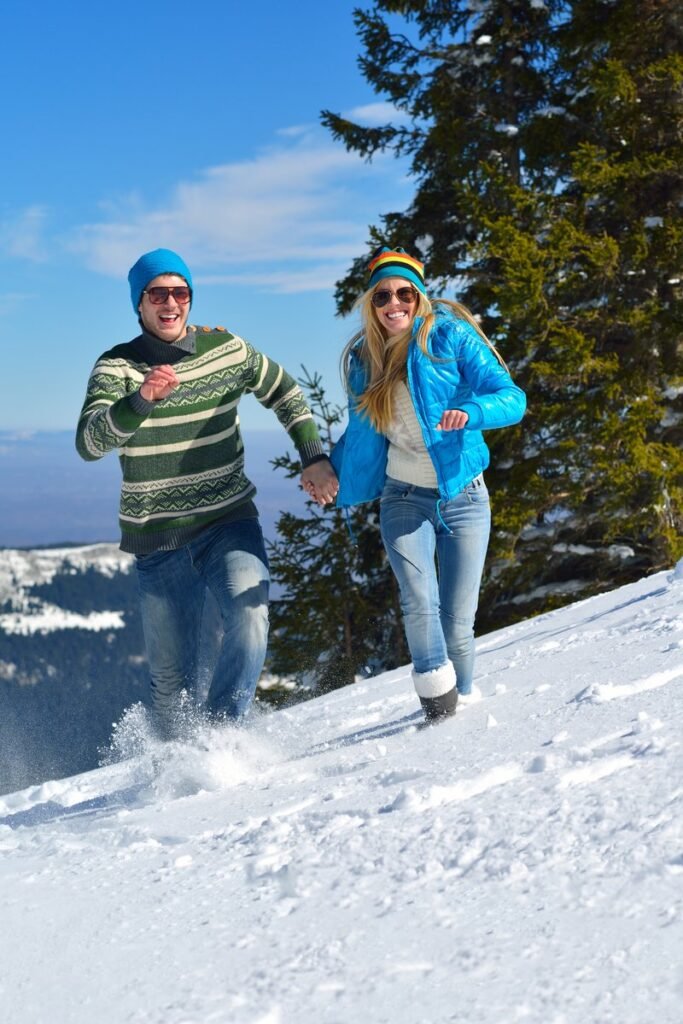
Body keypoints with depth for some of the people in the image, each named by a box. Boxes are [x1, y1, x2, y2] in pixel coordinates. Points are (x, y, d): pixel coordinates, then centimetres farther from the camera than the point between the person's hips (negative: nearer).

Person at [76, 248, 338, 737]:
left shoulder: (226, 348, 0)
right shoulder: (117, 367, -7)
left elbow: (285, 393, 17)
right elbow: (89, 444, -23)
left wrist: (314, 457, 6)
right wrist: (141, 400, -39)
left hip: (229, 520, 1)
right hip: (158, 539, -1)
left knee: (250, 613, -26)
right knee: (172, 673, 5)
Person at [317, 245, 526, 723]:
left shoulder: (450, 336, -8)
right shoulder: (366, 359, 4)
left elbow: (511, 397, -15)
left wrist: (469, 412, -32)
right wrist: (330, 470, 5)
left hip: (463, 496, -2)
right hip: (404, 499, 2)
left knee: (457, 621, -3)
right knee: (419, 605, -21)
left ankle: (466, 701, 21)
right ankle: (437, 702, -6)